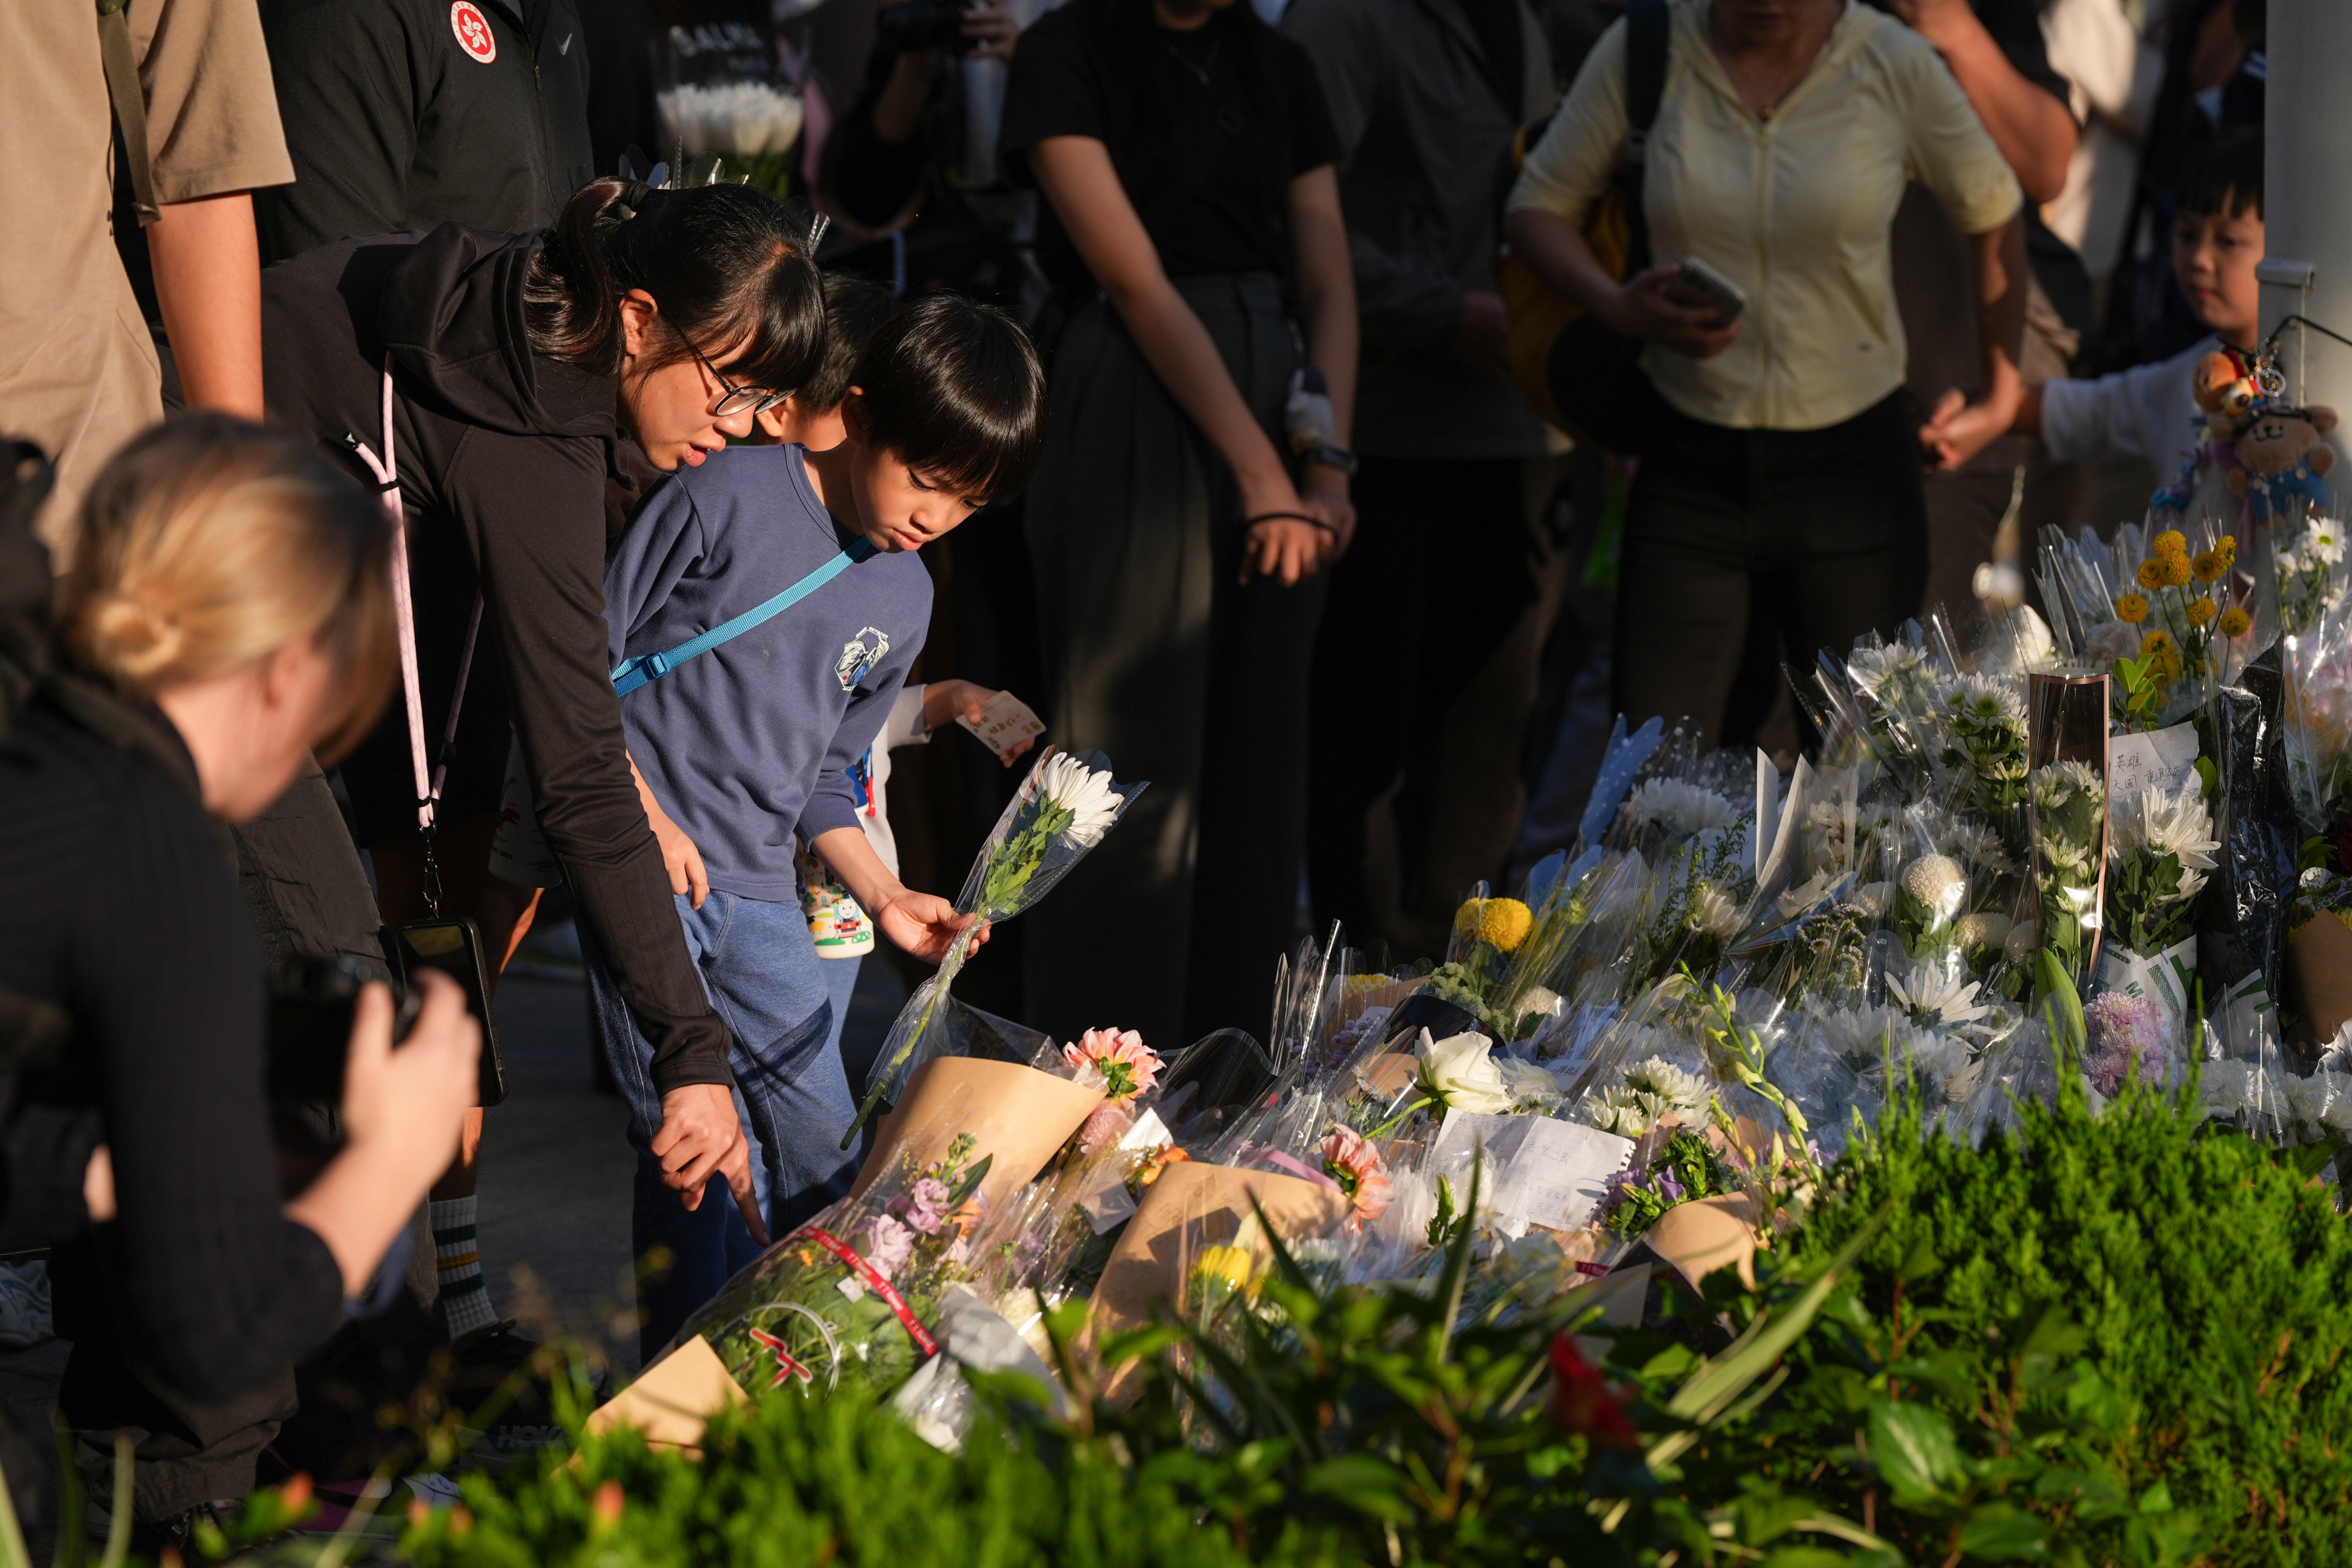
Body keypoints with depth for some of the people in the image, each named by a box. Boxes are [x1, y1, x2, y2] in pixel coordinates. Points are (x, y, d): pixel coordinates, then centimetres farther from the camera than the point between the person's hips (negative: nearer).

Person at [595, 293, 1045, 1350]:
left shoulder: (903, 600, 12)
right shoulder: (727, 498, -8)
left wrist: (884, 897, 9)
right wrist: (642, 815, -13)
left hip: (757, 898, 6)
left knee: (828, 1157, 5)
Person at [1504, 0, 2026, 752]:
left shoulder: (1894, 63, -4)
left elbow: (1994, 217, 10)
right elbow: (1536, 206, 6)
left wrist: (2002, 398, 13)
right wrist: (1619, 307, -12)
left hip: (1851, 463, -1)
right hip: (1688, 461, 1)